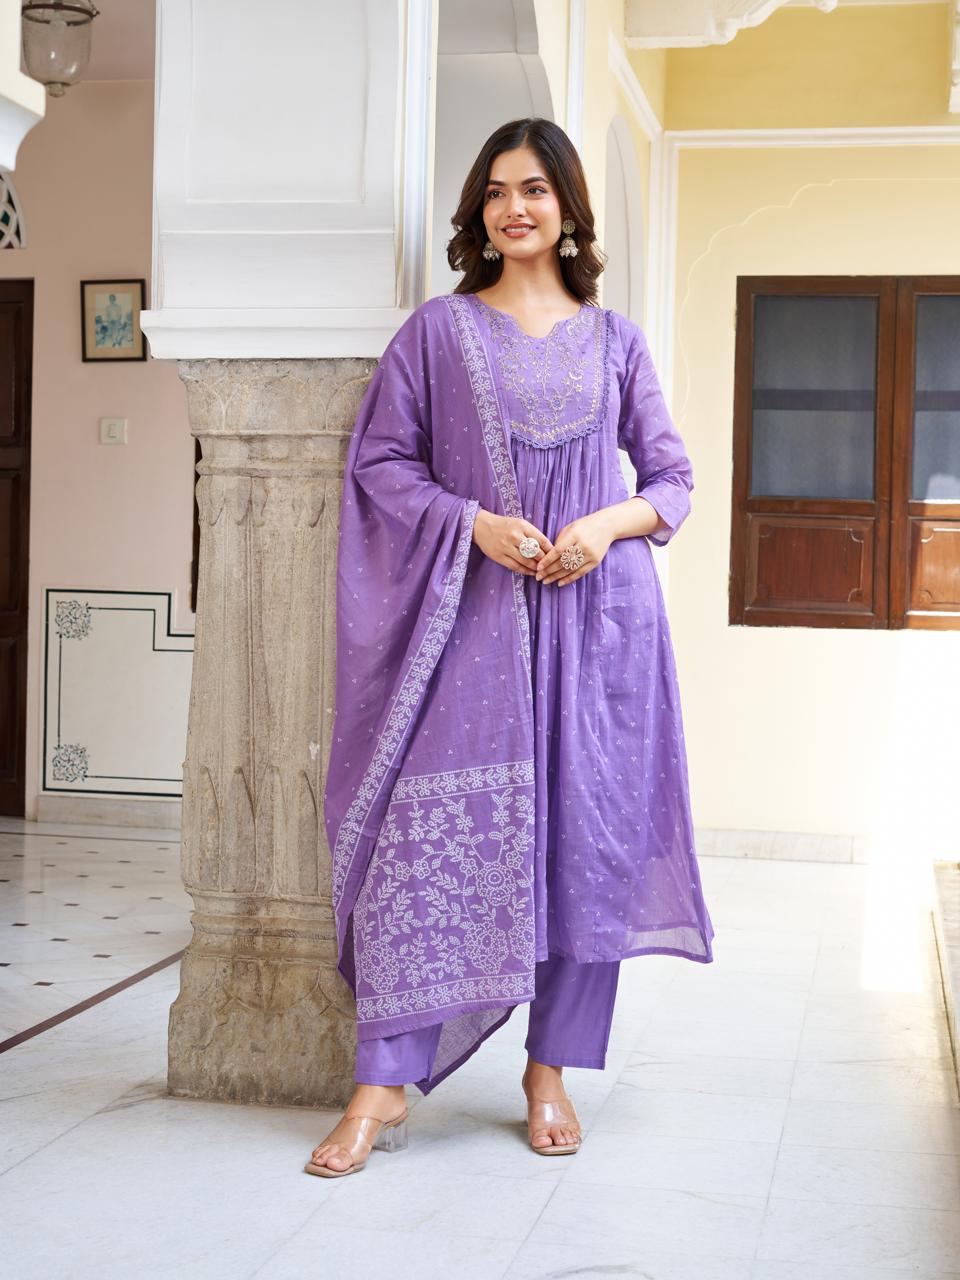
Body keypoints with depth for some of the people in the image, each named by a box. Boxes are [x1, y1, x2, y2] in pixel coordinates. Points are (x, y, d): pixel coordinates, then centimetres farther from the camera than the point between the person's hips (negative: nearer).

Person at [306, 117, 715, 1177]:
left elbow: (672, 477, 13)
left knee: (585, 832, 2)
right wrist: (477, 521, -11)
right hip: (470, 613, -1)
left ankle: (550, 1071, 16)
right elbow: (379, 460, 4)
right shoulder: (437, 330, 9)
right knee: (430, 828, -9)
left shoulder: (615, 340, 13)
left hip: (596, 607, 2)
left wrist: (611, 522, -8)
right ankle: (383, 1084, -3)